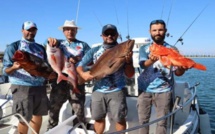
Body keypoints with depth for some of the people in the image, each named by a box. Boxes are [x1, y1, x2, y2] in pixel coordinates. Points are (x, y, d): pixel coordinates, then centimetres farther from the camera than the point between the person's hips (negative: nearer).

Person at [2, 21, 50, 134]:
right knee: (24, 118, 0)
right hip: (22, 87, -5)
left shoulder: (41, 48, 13)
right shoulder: (13, 47, -1)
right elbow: (6, 70, -6)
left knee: (38, 115, 12)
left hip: (40, 87, 5)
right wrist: (14, 67, -27)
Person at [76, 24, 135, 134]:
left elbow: (130, 74, -4)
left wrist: (128, 61, -23)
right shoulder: (94, 50, 4)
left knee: (120, 118, 4)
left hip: (117, 91, -2)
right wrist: (83, 73, -17)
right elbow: (79, 65, 5)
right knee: (98, 117, 15)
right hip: (98, 90, 3)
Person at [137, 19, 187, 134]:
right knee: (143, 120, 9)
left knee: (162, 121, 4)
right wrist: (151, 60, -36)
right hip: (145, 89, 1)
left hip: (163, 90, -1)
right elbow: (143, 65, -14)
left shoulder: (172, 49, 4)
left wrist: (182, 67, -23)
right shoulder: (144, 49, 5)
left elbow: (177, 73, 0)